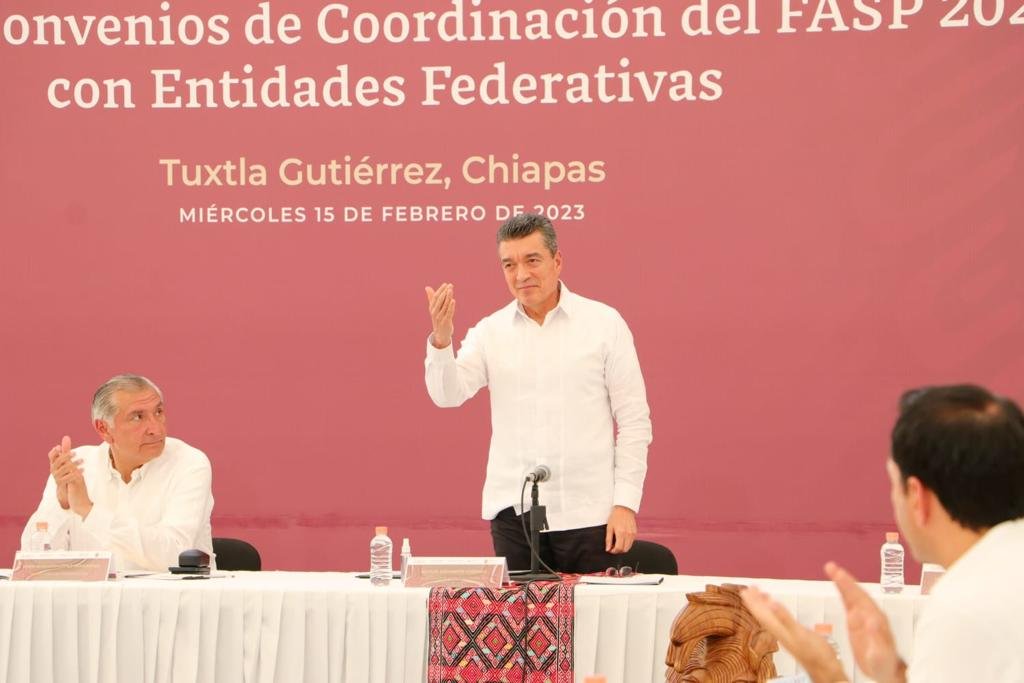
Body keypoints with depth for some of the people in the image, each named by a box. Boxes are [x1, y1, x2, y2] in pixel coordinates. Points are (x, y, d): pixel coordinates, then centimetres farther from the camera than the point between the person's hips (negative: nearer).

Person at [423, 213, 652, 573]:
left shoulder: (604, 323, 1)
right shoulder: (490, 331, 7)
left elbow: (634, 420, 1)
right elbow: (448, 394, -5)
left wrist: (626, 503, -6)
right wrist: (441, 340, -24)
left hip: (587, 513, -2)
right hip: (513, 512, 2)